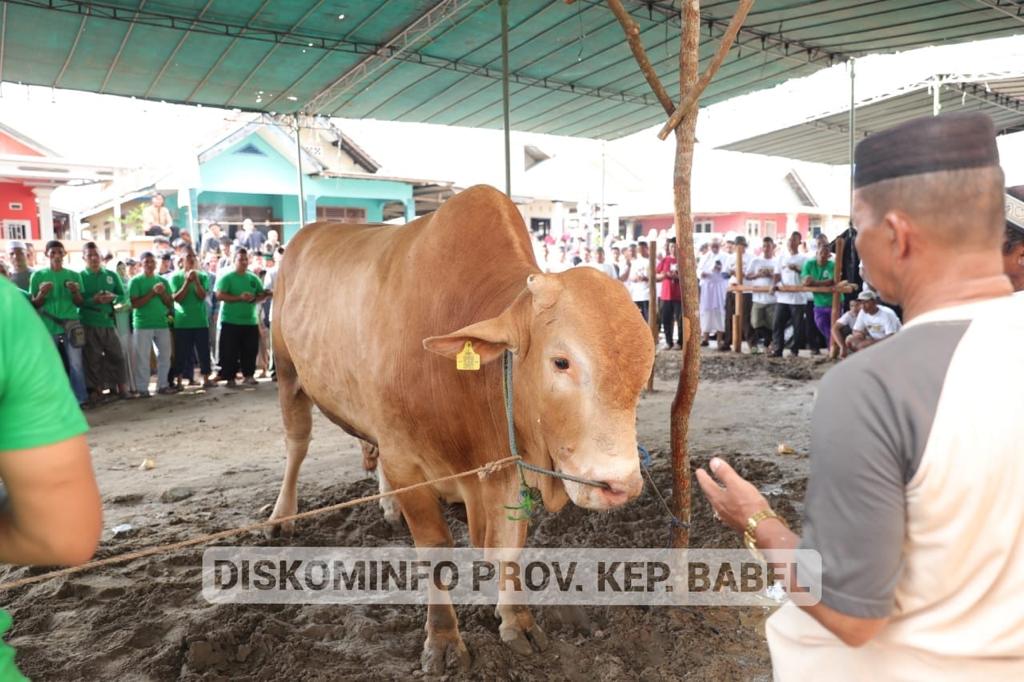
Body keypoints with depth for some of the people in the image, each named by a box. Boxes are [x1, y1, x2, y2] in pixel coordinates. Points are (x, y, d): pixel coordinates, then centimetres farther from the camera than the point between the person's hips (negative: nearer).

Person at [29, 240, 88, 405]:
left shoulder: (74, 275, 6)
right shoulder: (38, 275, 3)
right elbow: (34, 305, 6)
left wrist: (76, 292, -12)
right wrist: (42, 294, -15)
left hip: (71, 326, 0)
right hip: (48, 327, 0)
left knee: (76, 364, -3)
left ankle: (80, 399, 4)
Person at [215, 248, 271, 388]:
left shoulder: (253, 278, 10)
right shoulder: (226, 277, -4)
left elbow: (261, 295, 11)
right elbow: (220, 296, -13)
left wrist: (254, 298, -12)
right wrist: (240, 298, -20)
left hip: (251, 321, 4)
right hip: (231, 321, -4)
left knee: (250, 350, 7)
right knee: (230, 352, 0)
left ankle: (248, 375, 18)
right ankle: (230, 378, 8)